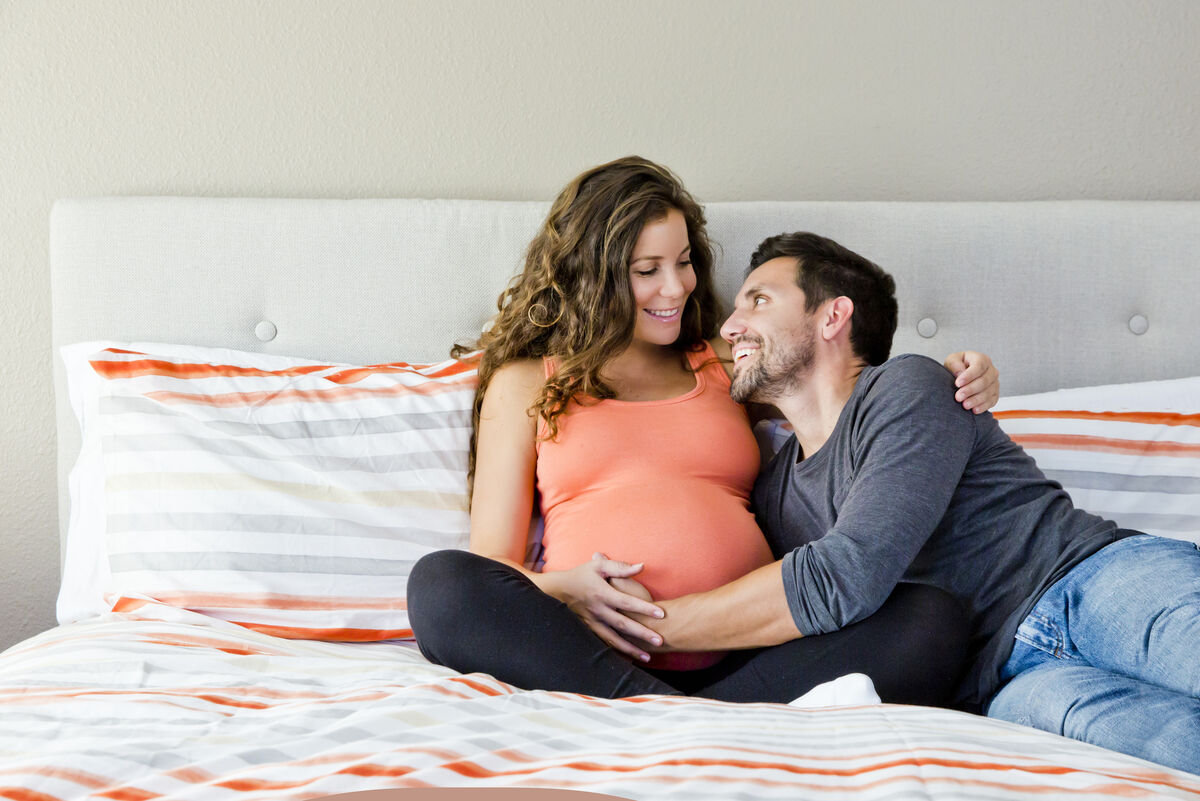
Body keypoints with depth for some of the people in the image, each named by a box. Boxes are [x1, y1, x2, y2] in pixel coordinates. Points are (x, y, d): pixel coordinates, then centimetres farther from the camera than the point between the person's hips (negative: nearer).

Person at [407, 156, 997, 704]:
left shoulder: (728, 368, 27)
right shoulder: (525, 383, 19)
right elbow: (490, 567, 11)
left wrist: (950, 379, 9)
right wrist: (561, 588, -11)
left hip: (742, 661, 2)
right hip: (594, 659, -2)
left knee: (933, 620, -23)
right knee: (440, 585, -31)